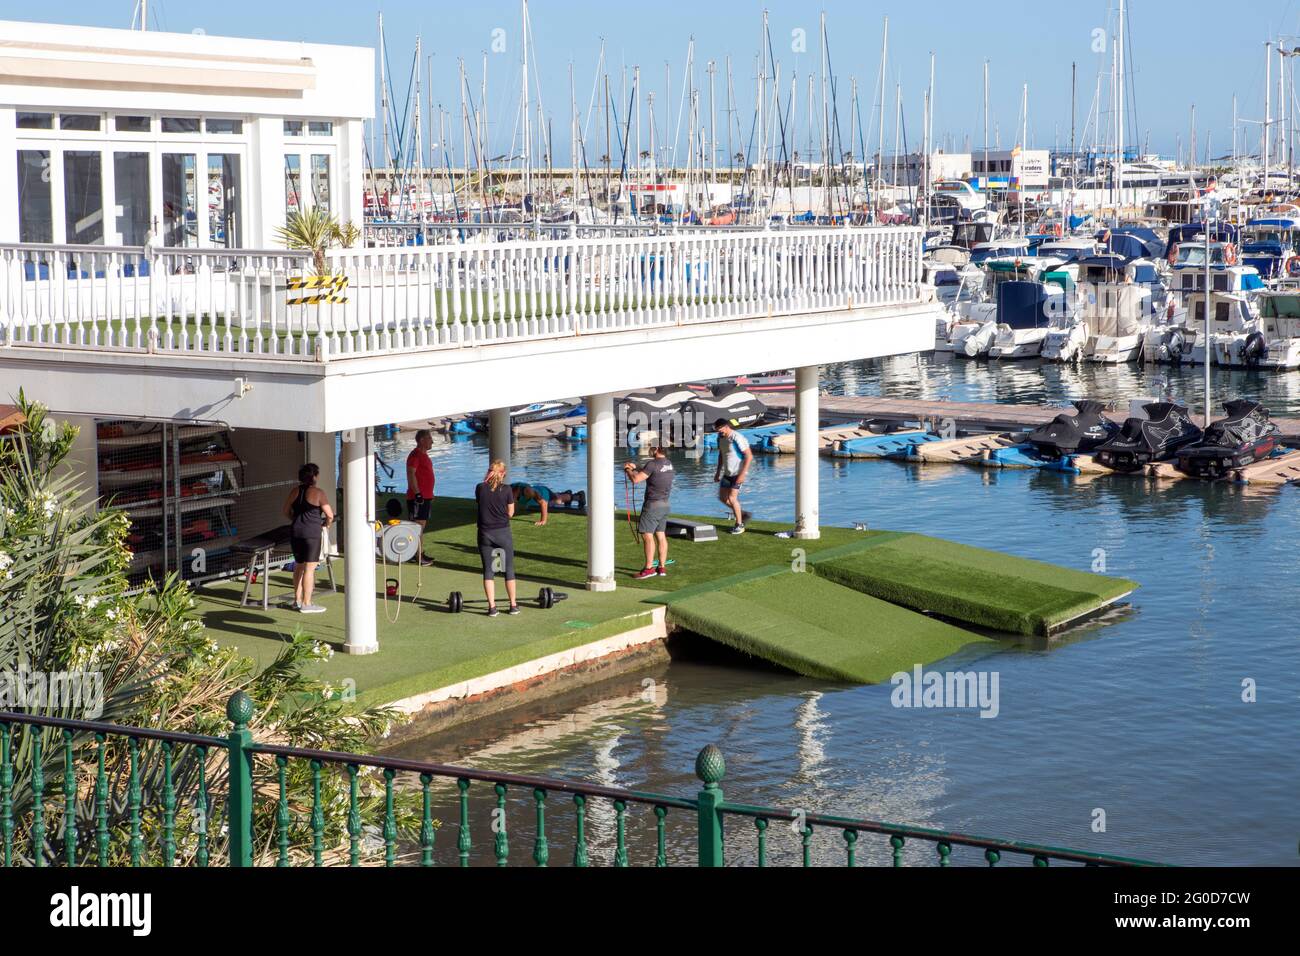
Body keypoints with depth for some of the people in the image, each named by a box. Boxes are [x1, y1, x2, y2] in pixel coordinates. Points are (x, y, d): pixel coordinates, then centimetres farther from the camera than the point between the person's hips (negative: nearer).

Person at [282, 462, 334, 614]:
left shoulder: (295, 491, 9)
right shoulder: (318, 493, -9)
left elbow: (286, 511, 17)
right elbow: (330, 515, -9)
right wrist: (327, 524, 11)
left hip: (295, 532, 7)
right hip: (312, 533, -7)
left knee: (299, 566, 17)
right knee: (310, 567, -3)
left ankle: (297, 600, 23)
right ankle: (306, 604, -3)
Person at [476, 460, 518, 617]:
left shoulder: (480, 488, -4)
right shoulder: (506, 489, -8)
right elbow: (510, 513, -1)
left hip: (485, 533, 1)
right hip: (503, 533, -1)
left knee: (488, 570, 5)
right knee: (509, 569, 11)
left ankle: (492, 607, 0)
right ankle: (513, 605, 15)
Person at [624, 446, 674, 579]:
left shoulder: (653, 464, -18)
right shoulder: (668, 464, 8)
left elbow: (636, 479, -20)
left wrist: (628, 470, 0)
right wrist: (635, 467, 24)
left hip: (653, 504, -8)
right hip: (665, 504, 8)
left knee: (647, 535, -7)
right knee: (661, 536, 11)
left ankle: (649, 568, -11)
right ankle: (662, 567, 13)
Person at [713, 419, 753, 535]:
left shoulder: (737, 438, -21)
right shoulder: (720, 438, 4)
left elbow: (749, 456, -21)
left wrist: (742, 474, -25)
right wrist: (718, 472, 15)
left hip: (738, 473, -9)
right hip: (727, 473, 9)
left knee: (732, 498, -13)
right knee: (722, 498, 9)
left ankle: (739, 525, 1)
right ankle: (742, 514, 25)